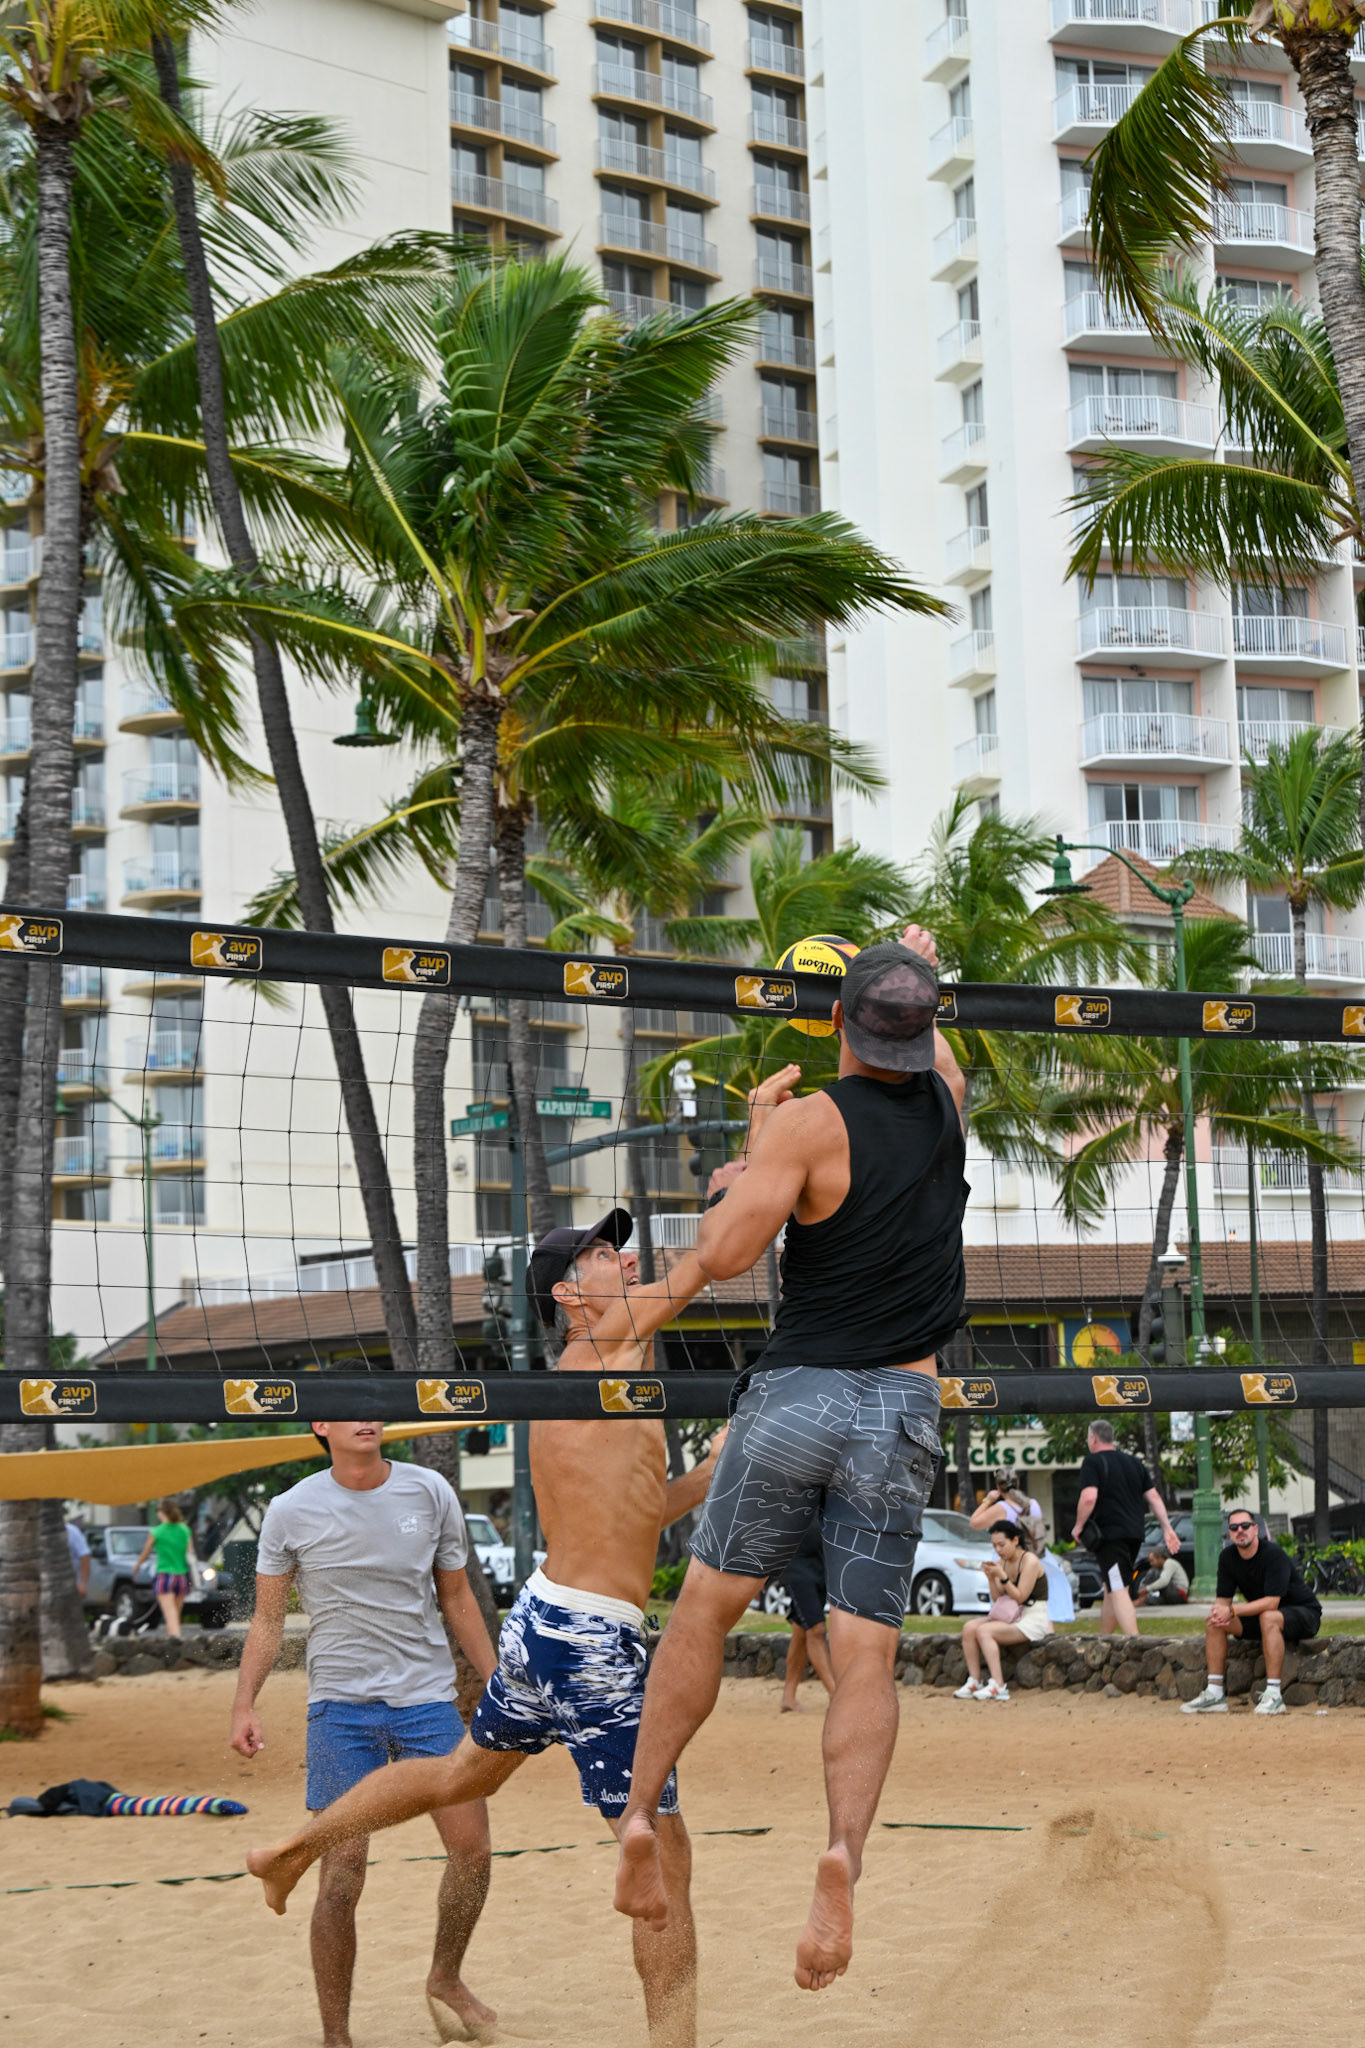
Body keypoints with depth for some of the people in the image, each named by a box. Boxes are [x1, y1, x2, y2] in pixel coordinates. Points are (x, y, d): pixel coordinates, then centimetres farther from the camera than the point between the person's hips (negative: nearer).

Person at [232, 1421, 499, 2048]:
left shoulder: (431, 1494, 2)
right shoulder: (291, 1512, -2)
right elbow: (267, 1619, 3)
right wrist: (244, 1703, -8)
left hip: (427, 1697, 2)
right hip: (339, 1707, -2)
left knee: (471, 1845, -5)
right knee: (341, 1871, -6)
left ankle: (445, 1980, 21)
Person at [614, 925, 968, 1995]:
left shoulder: (813, 1120, -9)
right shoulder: (946, 1101, 6)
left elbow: (722, 1254, -13)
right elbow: (935, 1056, 31)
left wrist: (755, 1147, 2)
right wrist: (923, 967, 49)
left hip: (795, 1395, -2)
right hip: (902, 1411, 2)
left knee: (705, 1608, 13)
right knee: (866, 1660, -1)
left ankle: (640, 1814, 7)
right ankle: (844, 1848, -22)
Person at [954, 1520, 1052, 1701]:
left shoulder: (1030, 1561, -11)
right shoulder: (1002, 1562, 11)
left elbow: (1020, 1597, -15)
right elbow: (997, 1599, 9)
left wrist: (1002, 1576, -22)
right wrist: (991, 1579, -7)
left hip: (1033, 1620, -8)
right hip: (1011, 1617, 8)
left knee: (984, 1631, -28)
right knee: (969, 1628, -14)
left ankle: (998, 1686, -30)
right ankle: (974, 1682, -16)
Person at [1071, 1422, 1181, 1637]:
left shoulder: (1092, 1462, -5)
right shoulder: (1135, 1463, 17)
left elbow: (1089, 1497, -18)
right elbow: (1153, 1497, 14)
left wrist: (1079, 1526, -5)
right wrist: (1167, 1528, 14)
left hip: (1109, 1533, -8)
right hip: (1134, 1534, 8)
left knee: (1118, 1591, -12)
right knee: (1111, 1589, 18)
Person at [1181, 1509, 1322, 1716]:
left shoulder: (1273, 1554, -24)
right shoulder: (1227, 1557, -3)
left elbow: (1272, 1602, -31)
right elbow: (1223, 1599, -1)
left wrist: (1232, 1611, -35)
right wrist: (1218, 1612, -25)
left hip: (1303, 1615, -7)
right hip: (1260, 1615, 7)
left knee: (1268, 1617, -38)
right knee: (1213, 1622, -9)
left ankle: (1273, 1695, -38)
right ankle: (1215, 1693, -11)